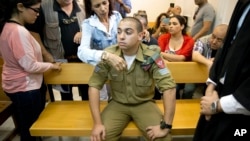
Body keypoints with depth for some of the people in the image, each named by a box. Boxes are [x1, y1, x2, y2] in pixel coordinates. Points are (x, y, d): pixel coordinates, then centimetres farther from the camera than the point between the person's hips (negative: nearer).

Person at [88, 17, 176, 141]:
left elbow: (169, 87, -22)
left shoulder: (151, 56, -20)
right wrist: (97, 123, -18)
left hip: (144, 103, 0)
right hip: (118, 104, 1)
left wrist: (166, 126, -24)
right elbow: (94, 85, -12)